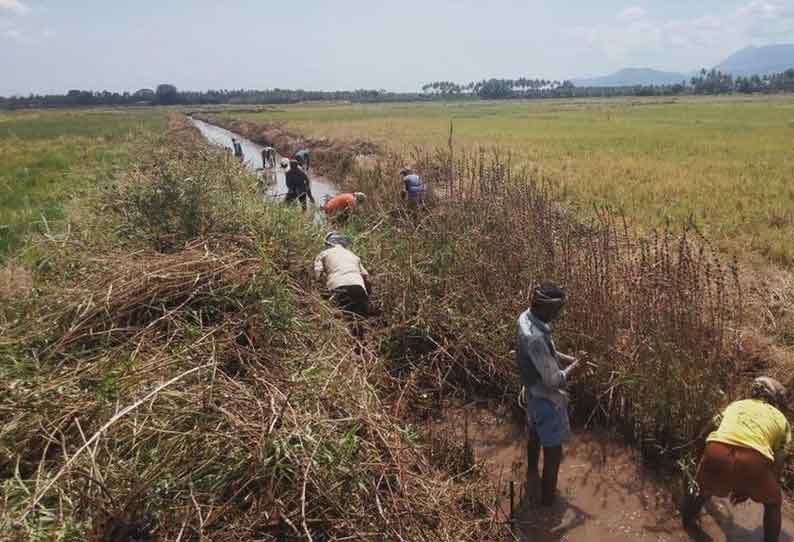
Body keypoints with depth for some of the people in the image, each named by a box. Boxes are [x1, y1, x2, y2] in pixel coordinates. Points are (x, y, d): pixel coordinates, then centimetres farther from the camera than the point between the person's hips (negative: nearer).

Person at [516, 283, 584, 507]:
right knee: (553, 451, 10)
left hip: (533, 392, 10)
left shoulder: (526, 318, -10)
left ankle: (532, 477, 55)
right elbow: (554, 380, -30)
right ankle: (547, 499, 29)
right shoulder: (535, 338, -38)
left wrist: (566, 358, -1)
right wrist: (573, 367, -14)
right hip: (547, 399, -10)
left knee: (535, 436, 31)